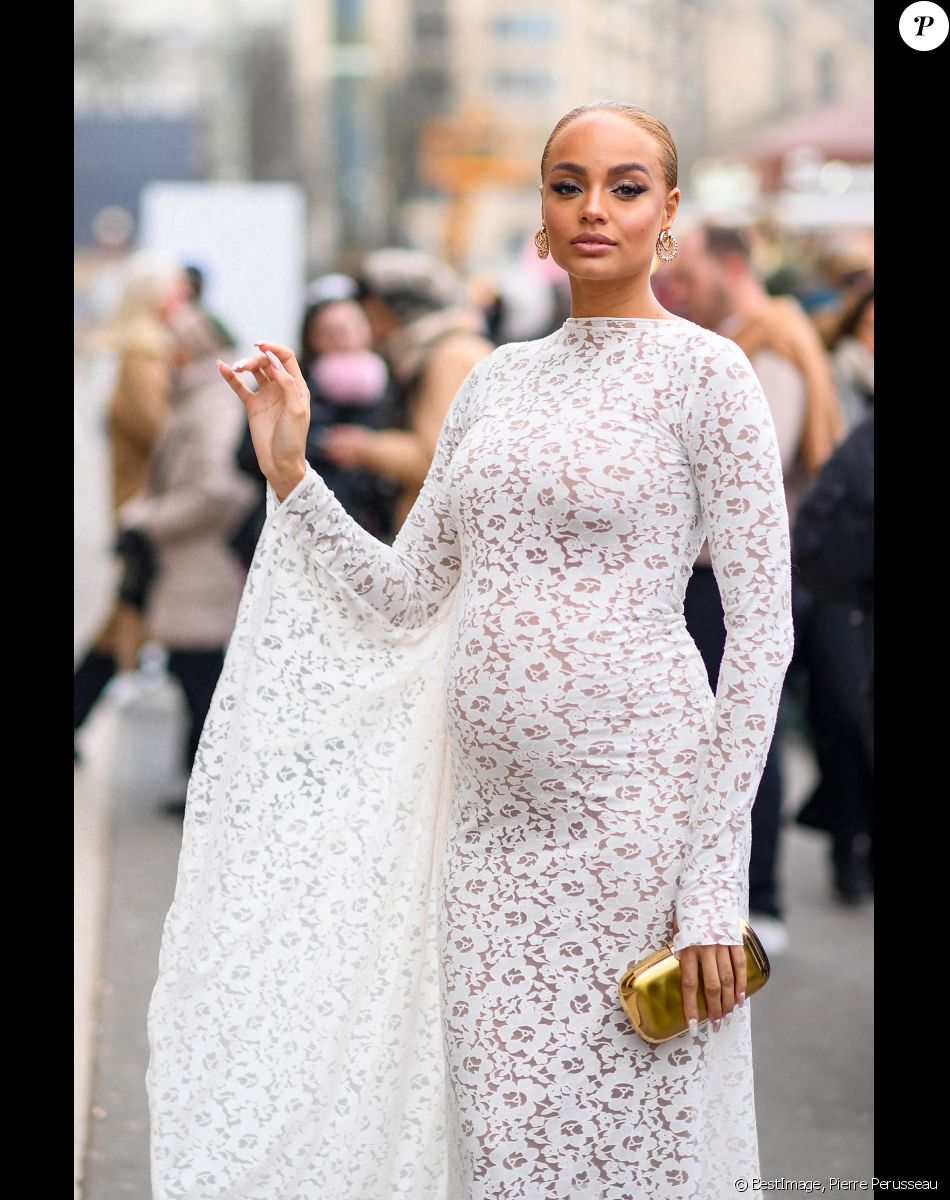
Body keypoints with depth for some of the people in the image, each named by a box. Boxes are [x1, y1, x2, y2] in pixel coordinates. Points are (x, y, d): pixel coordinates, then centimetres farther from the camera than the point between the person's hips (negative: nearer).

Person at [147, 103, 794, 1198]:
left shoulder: (702, 373, -5)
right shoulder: (496, 381, 12)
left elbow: (762, 629, -9)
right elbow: (403, 597, 14)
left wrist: (714, 881, -14)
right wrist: (290, 472, 2)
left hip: (631, 807, -5)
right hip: (491, 813, 5)